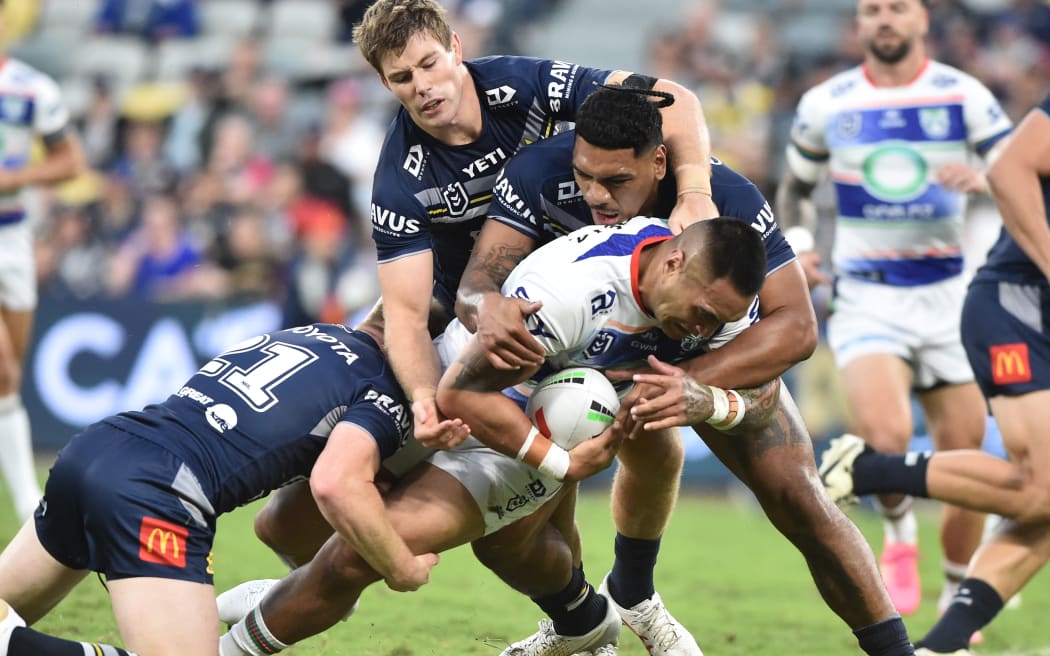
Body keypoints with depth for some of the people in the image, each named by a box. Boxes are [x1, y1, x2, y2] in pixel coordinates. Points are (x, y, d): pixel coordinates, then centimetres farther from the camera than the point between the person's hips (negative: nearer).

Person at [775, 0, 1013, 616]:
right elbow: (795, 186, 21)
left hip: (947, 296, 1)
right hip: (867, 301, -1)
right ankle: (899, 531, 5)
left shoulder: (962, 96, 1)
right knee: (884, 436, -26)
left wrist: (985, 179, -22)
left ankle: (958, 600, 23)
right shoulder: (826, 104, 6)